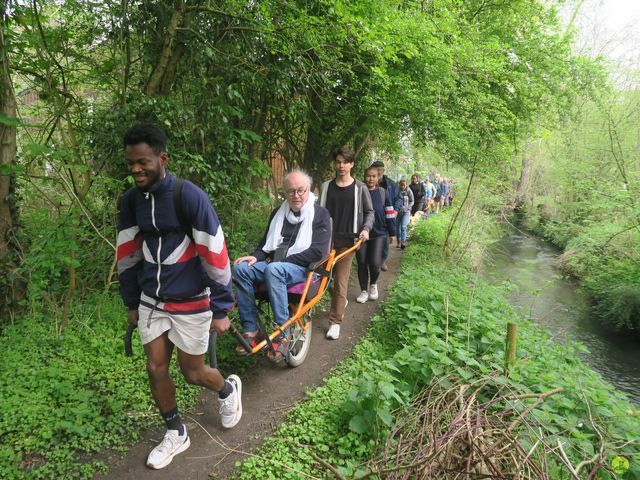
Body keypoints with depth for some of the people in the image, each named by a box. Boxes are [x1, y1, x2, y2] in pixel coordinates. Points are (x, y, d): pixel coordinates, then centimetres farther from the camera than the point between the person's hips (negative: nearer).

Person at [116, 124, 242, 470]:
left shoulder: (189, 196, -20)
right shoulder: (130, 200, -1)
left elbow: (215, 255, -18)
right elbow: (128, 255, 10)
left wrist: (221, 310, -15)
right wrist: (131, 303, 14)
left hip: (190, 303, -5)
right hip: (151, 301, 5)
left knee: (193, 374, 8)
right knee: (156, 370, 10)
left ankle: (228, 390, 41)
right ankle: (176, 434, 33)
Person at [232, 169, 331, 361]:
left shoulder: (320, 215, -3)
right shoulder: (278, 212, 16)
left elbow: (318, 252, -14)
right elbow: (266, 242, 22)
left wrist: (283, 260, -17)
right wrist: (256, 256, -1)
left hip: (304, 268, -6)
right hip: (274, 263, 6)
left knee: (273, 270, -37)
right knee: (241, 268, -21)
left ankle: (283, 334, -30)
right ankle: (251, 330, -17)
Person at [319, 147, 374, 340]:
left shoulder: (360, 188, 1)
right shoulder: (326, 186, 7)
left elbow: (369, 212, 6)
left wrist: (366, 228, -11)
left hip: (347, 241, -3)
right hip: (327, 239, 3)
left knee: (340, 281, -4)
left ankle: (335, 322, 6)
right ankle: (341, 301, 39)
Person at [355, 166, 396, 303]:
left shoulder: (383, 193, -1)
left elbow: (389, 213, 3)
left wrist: (392, 232, 4)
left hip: (378, 234, -1)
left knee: (374, 263, -10)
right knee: (362, 263, 5)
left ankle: (373, 284, 20)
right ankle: (364, 290, 23)